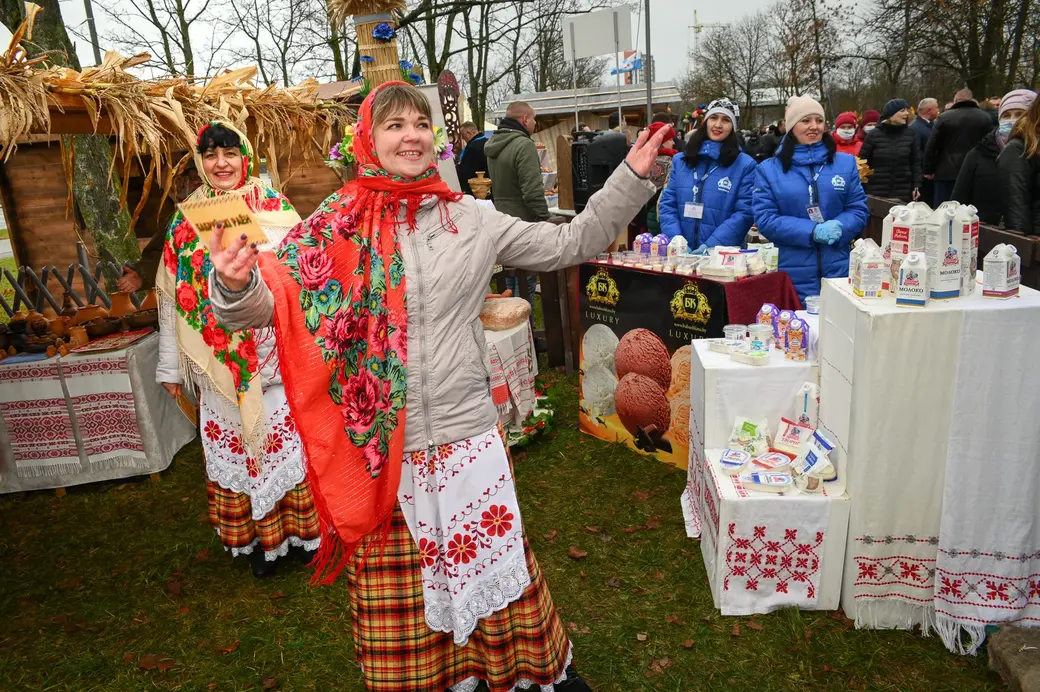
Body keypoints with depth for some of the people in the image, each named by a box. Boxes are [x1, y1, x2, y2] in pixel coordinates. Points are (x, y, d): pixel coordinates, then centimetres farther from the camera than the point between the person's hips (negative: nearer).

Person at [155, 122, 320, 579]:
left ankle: (302, 531, 23)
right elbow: (172, 297, 7)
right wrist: (170, 365, 7)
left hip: (277, 357, -2)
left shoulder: (277, 211, -1)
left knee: (289, 439, 4)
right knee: (232, 447, 9)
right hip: (219, 366, 2)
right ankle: (257, 540, 25)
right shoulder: (185, 223, 5)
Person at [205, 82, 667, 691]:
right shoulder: (335, 227, -3)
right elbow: (270, 301, -8)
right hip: (380, 448, -1)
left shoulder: (472, 220, 1)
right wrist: (236, 286, -31)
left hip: (468, 435, 1)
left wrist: (633, 176, -1)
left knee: (491, 561, 19)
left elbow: (570, 243, 5)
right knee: (397, 590, 14)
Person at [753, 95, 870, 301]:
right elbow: (765, 219, -6)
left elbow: (859, 210, 7)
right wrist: (812, 231, -17)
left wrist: (838, 228, -16)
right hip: (791, 275, -2)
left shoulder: (845, 163, 9)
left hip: (837, 271, 2)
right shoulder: (768, 169, 2)